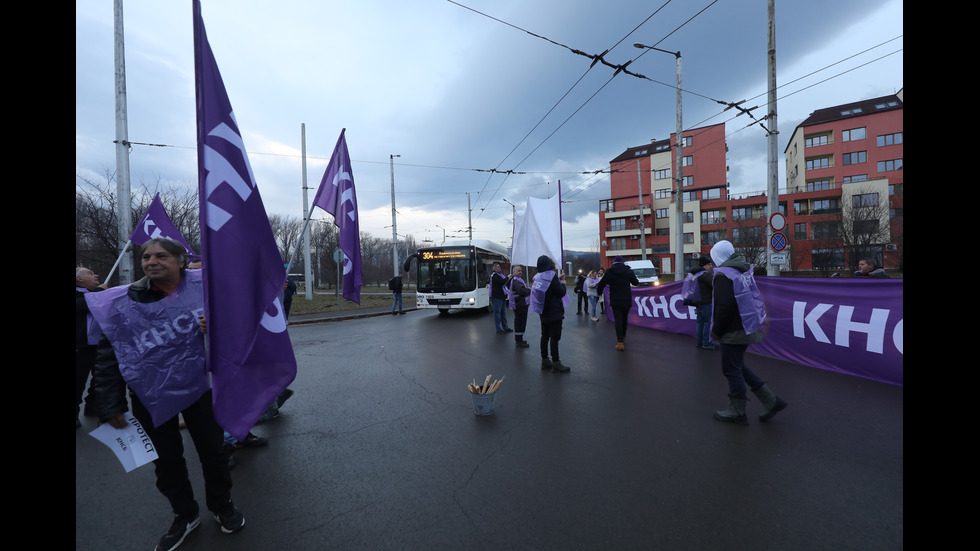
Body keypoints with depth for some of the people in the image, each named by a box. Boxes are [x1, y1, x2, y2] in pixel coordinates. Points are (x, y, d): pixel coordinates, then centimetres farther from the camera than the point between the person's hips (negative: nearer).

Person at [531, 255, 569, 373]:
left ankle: (544, 361, 21)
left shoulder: (539, 277, 7)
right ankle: (556, 364, 1)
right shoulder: (551, 275, -15)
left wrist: (558, 280, 14)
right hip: (554, 312, -8)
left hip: (544, 312, 8)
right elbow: (561, 292, -15)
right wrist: (562, 283, 3)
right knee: (554, 337, -3)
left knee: (545, 336, 13)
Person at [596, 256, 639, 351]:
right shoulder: (629, 271, -1)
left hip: (615, 301, -2)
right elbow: (636, 282, 12)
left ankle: (620, 342, -8)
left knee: (618, 320, -1)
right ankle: (623, 336, 36)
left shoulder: (609, 272, -6)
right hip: (626, 300, 2)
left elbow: (601, 284, -1)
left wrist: (599, 292, 20)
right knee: (624, 319, 18)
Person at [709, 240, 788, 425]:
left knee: (731, 370, 3)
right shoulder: (741, 272, 13)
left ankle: (737, 413, 15)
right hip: (746, 328, 10)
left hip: (733, 332, -10)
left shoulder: (723, 275, -18)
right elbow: (756, 299, 21)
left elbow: (724, 306, -25)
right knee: (737, 367, 21)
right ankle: (771, 400, 24)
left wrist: (716, 330, -14)